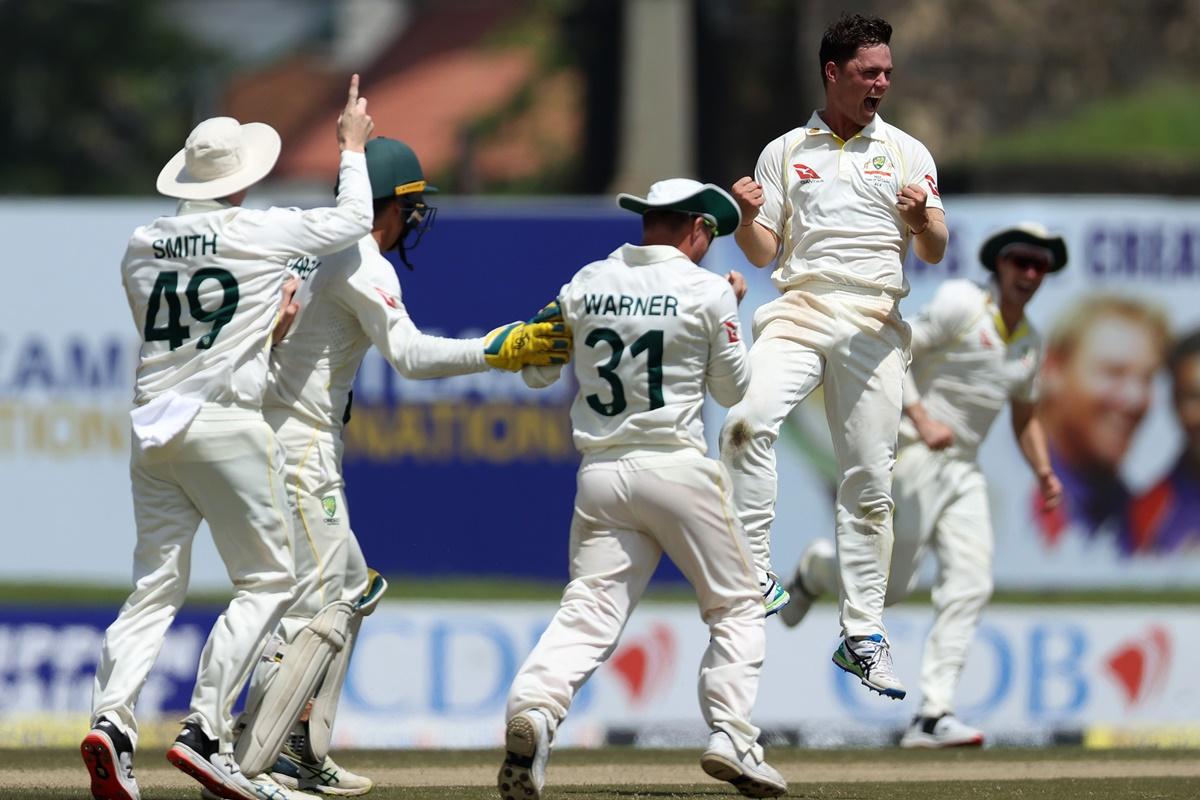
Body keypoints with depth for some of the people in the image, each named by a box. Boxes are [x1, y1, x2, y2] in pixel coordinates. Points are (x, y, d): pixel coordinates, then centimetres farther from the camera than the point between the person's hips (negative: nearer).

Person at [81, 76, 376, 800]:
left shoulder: (143, 246, 10)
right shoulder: (262, 232, -4)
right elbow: (354, 221, 10)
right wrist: (353, 147, 26)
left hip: (152, 426, 5)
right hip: (225, 424, -5)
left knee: (157, 586, 8)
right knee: (268, 581, 3)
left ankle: (112, 717, -13)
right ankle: (205, 733, -8)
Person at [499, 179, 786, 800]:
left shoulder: (586, 284, 8)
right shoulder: (707, 291, -2)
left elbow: (536, 372, 18)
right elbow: (733, 389, 8)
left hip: (600, 475, 3)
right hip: (676, 466, -3)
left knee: (588, 612, -3)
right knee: (736, 605, 12)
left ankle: (532, 707, -30)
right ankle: (730, 737, -1)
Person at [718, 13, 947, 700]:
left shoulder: (907, 153, 12)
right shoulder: (785, 153, 13)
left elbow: (935, 253, 6)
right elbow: (764, 254, 11)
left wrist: (922, 219, -16)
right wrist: (748, 218, -10)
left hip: (876, 324, 1)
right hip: (800, 310, 0)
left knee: (870, 481, -1)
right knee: (748, 422, -28)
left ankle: (864, 633, 6)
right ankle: (758, 578, -22)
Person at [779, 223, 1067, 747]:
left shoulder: (1029, 341, 15)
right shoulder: (961, 305, -9)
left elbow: (1025, 418, 25)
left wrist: (1044, 473, 9)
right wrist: (922, 420, -25)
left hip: (964, 469, 7)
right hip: (912, 460, -7)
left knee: (970, 585, -10)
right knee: (891, 586, -8)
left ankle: (933, 715, -12)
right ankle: (817, 570, 27)